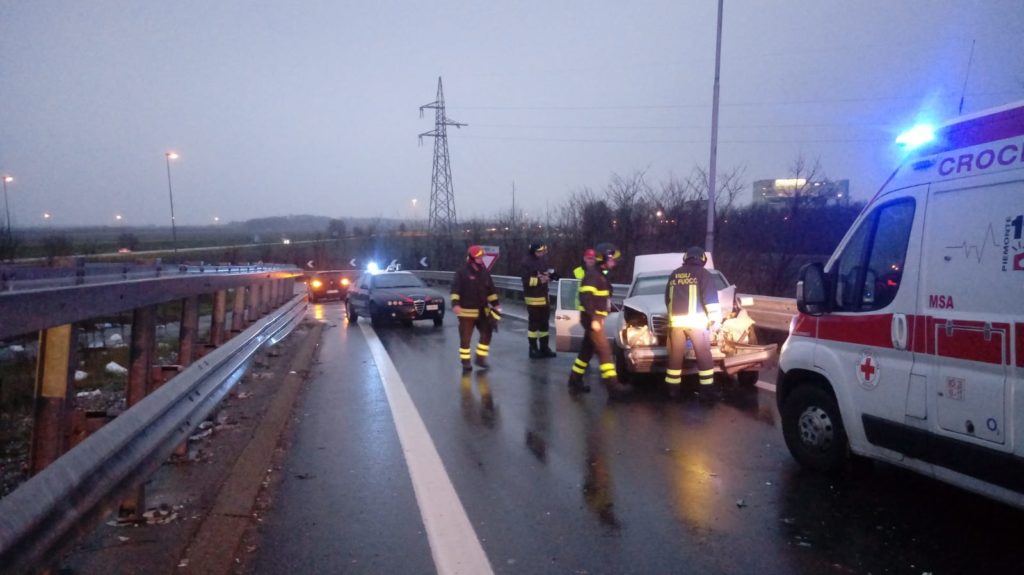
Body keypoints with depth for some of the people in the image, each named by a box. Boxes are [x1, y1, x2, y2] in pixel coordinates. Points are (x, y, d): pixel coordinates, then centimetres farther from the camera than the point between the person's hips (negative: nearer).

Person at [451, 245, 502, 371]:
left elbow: (491, 289, 16)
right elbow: (455, 289, -15)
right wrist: (455, 304, -27)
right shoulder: (462, 272, -10)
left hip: (482, 311, 6)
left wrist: (495, 304, 12)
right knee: (465, 338, 1)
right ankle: (465, 362, 10)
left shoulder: (485, 272, 8)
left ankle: (480, 358, 20)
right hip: (467, 311, -6)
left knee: (486, 334, 7)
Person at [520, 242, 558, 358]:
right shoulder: (527, 261, -16)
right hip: (533, 297, -8)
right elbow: (526, 280, -20)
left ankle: (544, 348, 25)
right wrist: (539, 280, -26)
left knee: (544, 323, 15)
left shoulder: (543, 259, 6)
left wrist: (550, 274, -1)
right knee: (533, 324, 0)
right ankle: (533, 349, 9)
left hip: (544, 296, 8)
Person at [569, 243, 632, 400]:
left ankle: (575, 382, 22)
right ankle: (614, 387, -14)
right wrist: (593, 319, -27)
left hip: (595, 318, 10)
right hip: (592, 319, -10)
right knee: (605, 352, -12)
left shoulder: (600, 274, 16)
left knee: (587, 350, 14)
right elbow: (585, 298, -25)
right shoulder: (593, 274, -16)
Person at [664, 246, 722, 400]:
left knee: (675, 355, 7)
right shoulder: (703, 274, 2)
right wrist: (715, 318, -1)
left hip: (676, 321, 4)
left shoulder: (674, 275, 17)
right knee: (704, 355, 2)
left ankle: (673, 389, 9)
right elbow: (711, 298, -6)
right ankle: (707, 390, 3)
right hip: (696, 321, -4)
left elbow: (667, 298, 25)